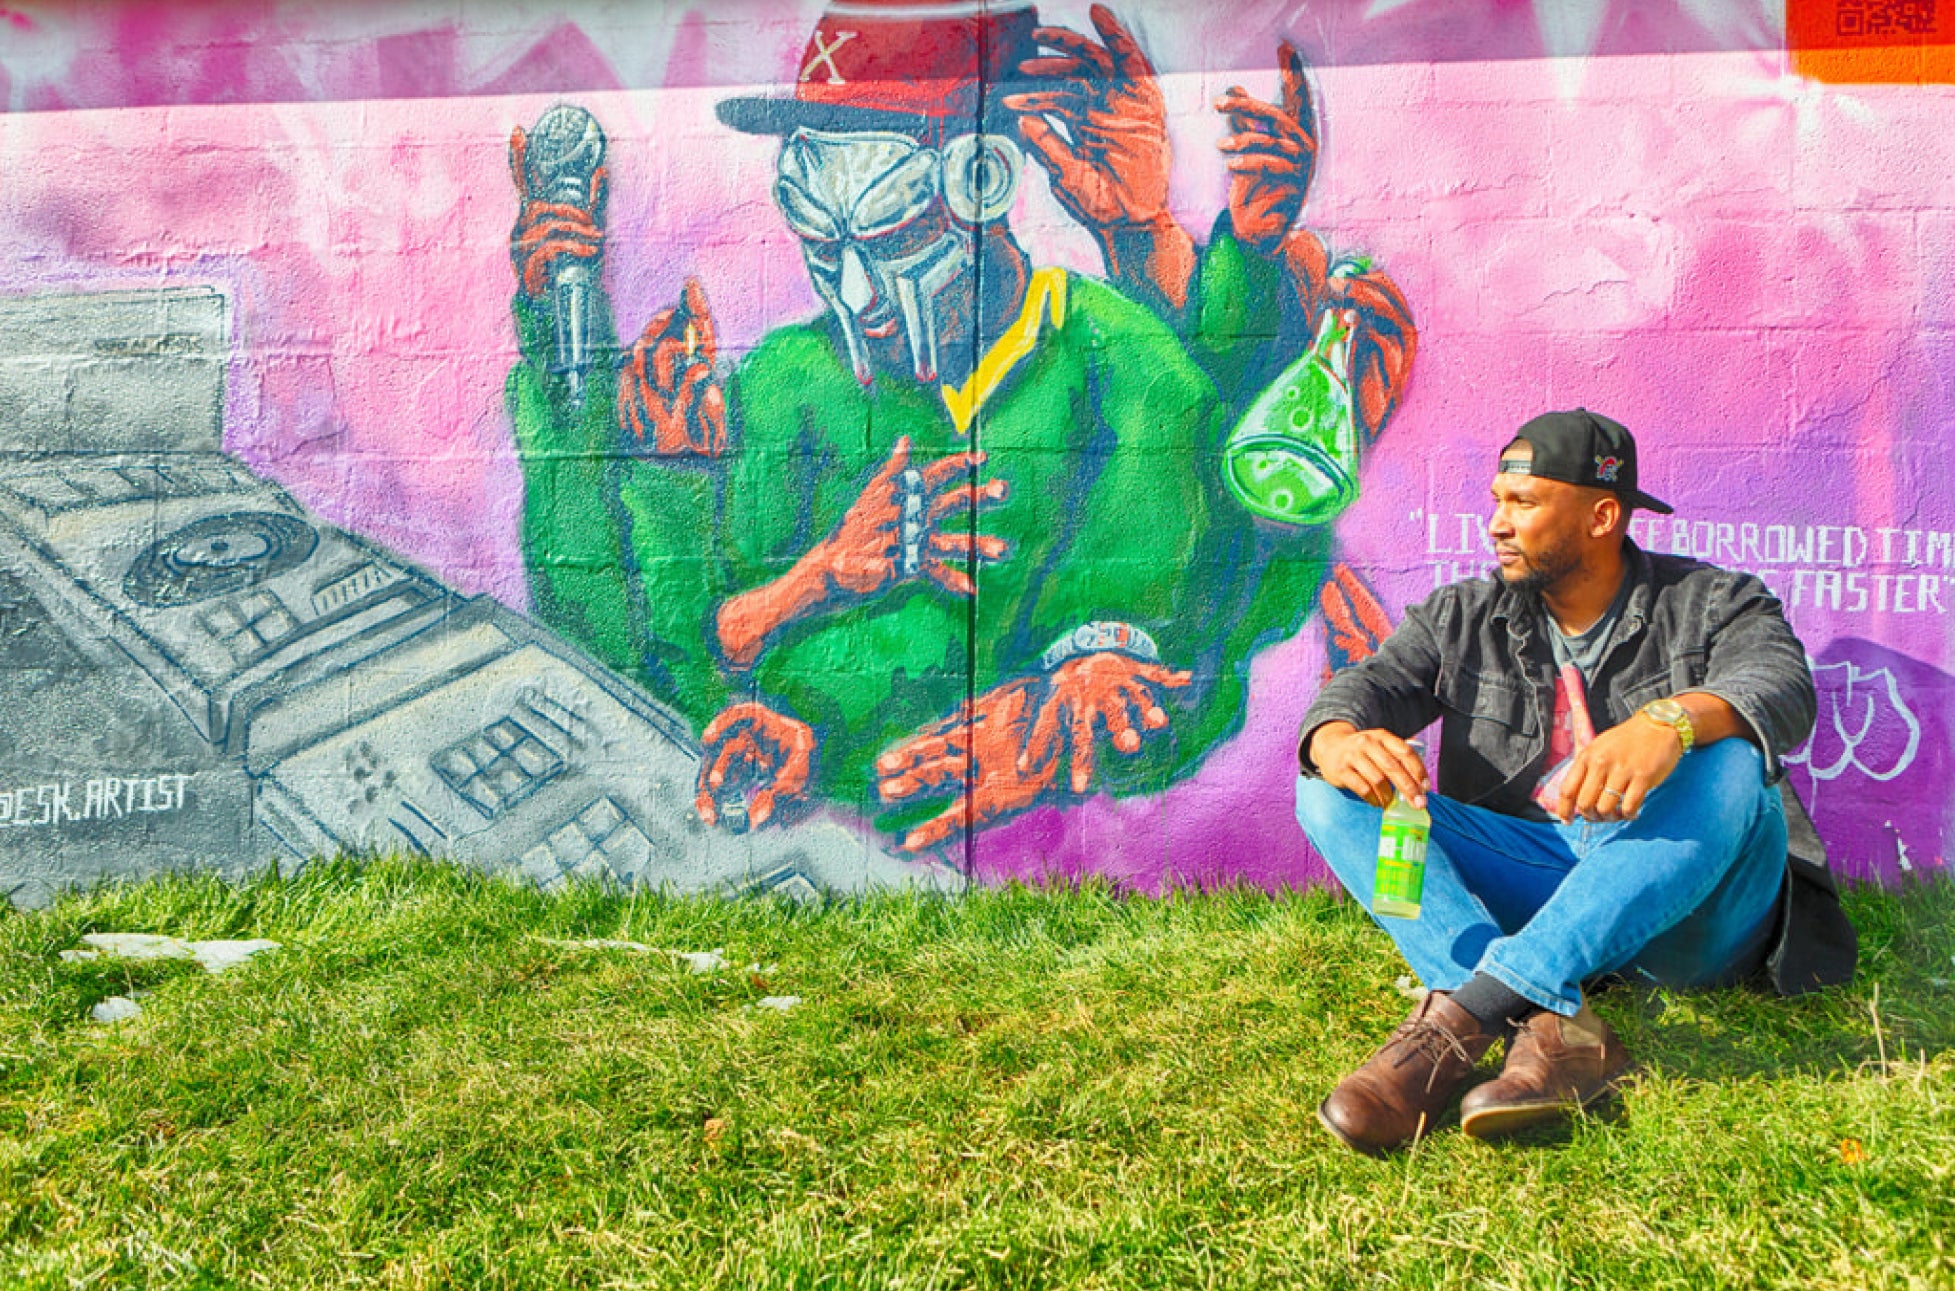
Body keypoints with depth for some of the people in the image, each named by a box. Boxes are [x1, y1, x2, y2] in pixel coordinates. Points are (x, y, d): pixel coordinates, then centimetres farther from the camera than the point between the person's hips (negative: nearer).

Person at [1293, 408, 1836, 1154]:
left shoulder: (1711, 604, 4)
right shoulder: (1462, 618, 13)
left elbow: (1782, 686, -18)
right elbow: (1371, 684, -3)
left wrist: (1673, 720, -42)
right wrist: (1339, 742, -30)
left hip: (1678, 907, -2)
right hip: (1515, 887, 3)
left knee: (1728, 764, -33)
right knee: (1331, 790, -16)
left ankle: (1459, 1016, -40)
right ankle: (1549, 1028, -38)